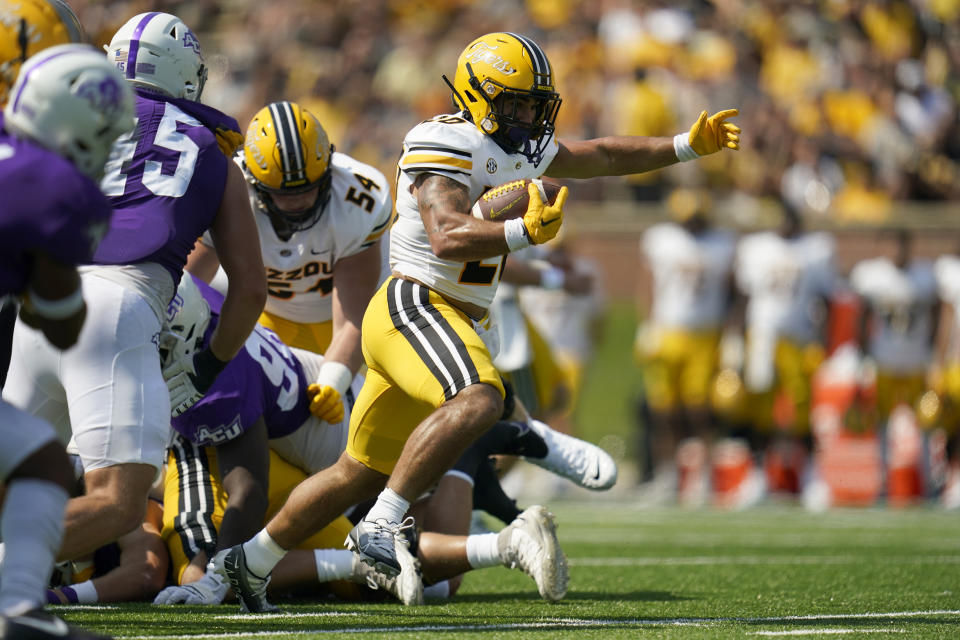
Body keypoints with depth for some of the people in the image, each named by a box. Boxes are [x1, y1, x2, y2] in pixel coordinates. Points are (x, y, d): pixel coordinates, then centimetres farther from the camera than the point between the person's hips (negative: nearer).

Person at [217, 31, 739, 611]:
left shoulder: (520, 150, 16)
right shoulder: (447, 145, -13)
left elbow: (601, 157, 28)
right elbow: (448, 238, -26)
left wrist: (687, 146, 24)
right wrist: (523, 232, -40)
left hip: (451, 320, 10)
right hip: (414, 302, -10)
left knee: (364, 472, 15)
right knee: (478, 400, -35)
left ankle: (251, 560, 25)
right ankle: (381, 525, -33)